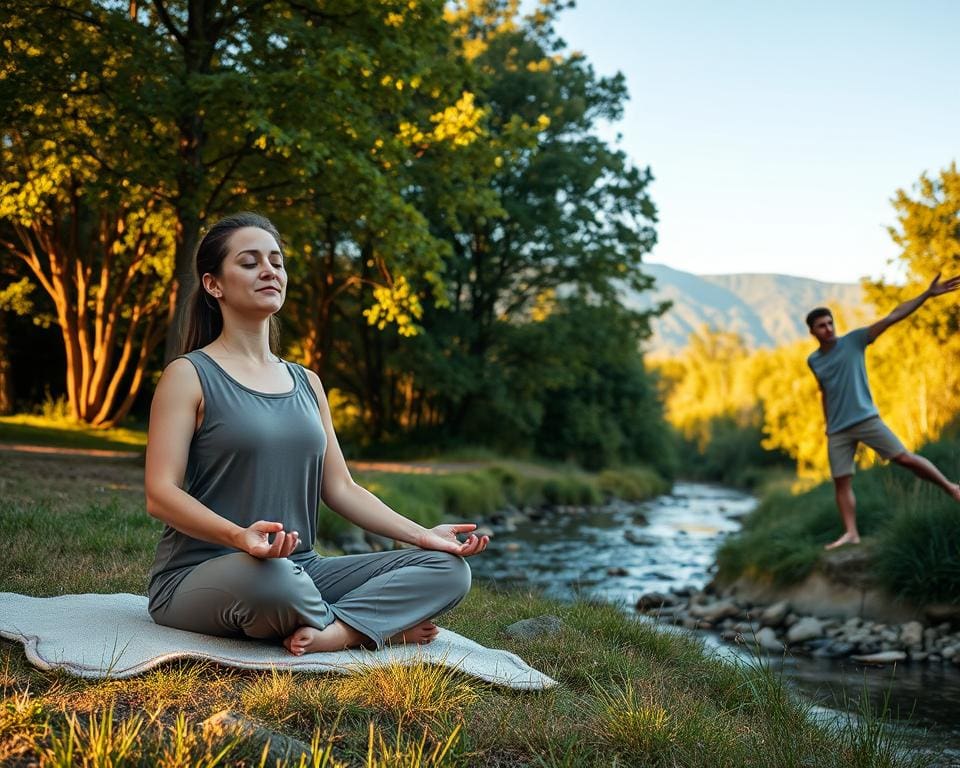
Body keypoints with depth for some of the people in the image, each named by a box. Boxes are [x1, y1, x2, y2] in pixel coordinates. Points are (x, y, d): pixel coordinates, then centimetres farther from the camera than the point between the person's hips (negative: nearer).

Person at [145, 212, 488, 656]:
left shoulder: (306, 383, 16)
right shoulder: (189, 375, -3)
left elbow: (340, 488, 14)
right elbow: (160, 494, -13)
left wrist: (421, 534, 0)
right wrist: (240, 537, -32)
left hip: (300, 569, 6)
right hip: (199, 576, -5)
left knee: (448, 568, -9)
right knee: (271, 578, -41)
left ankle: (333, 631, -24)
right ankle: (376, 625, -13)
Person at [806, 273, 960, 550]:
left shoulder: (854, 340, -4)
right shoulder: (813, 361, 9)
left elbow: (893, 317, -10)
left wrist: (928, 294, -16)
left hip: (866, 419, -4)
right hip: (837, 430, 4)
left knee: (906, 458, -9)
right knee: (841, 482, 0)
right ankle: (851, 533, 4)